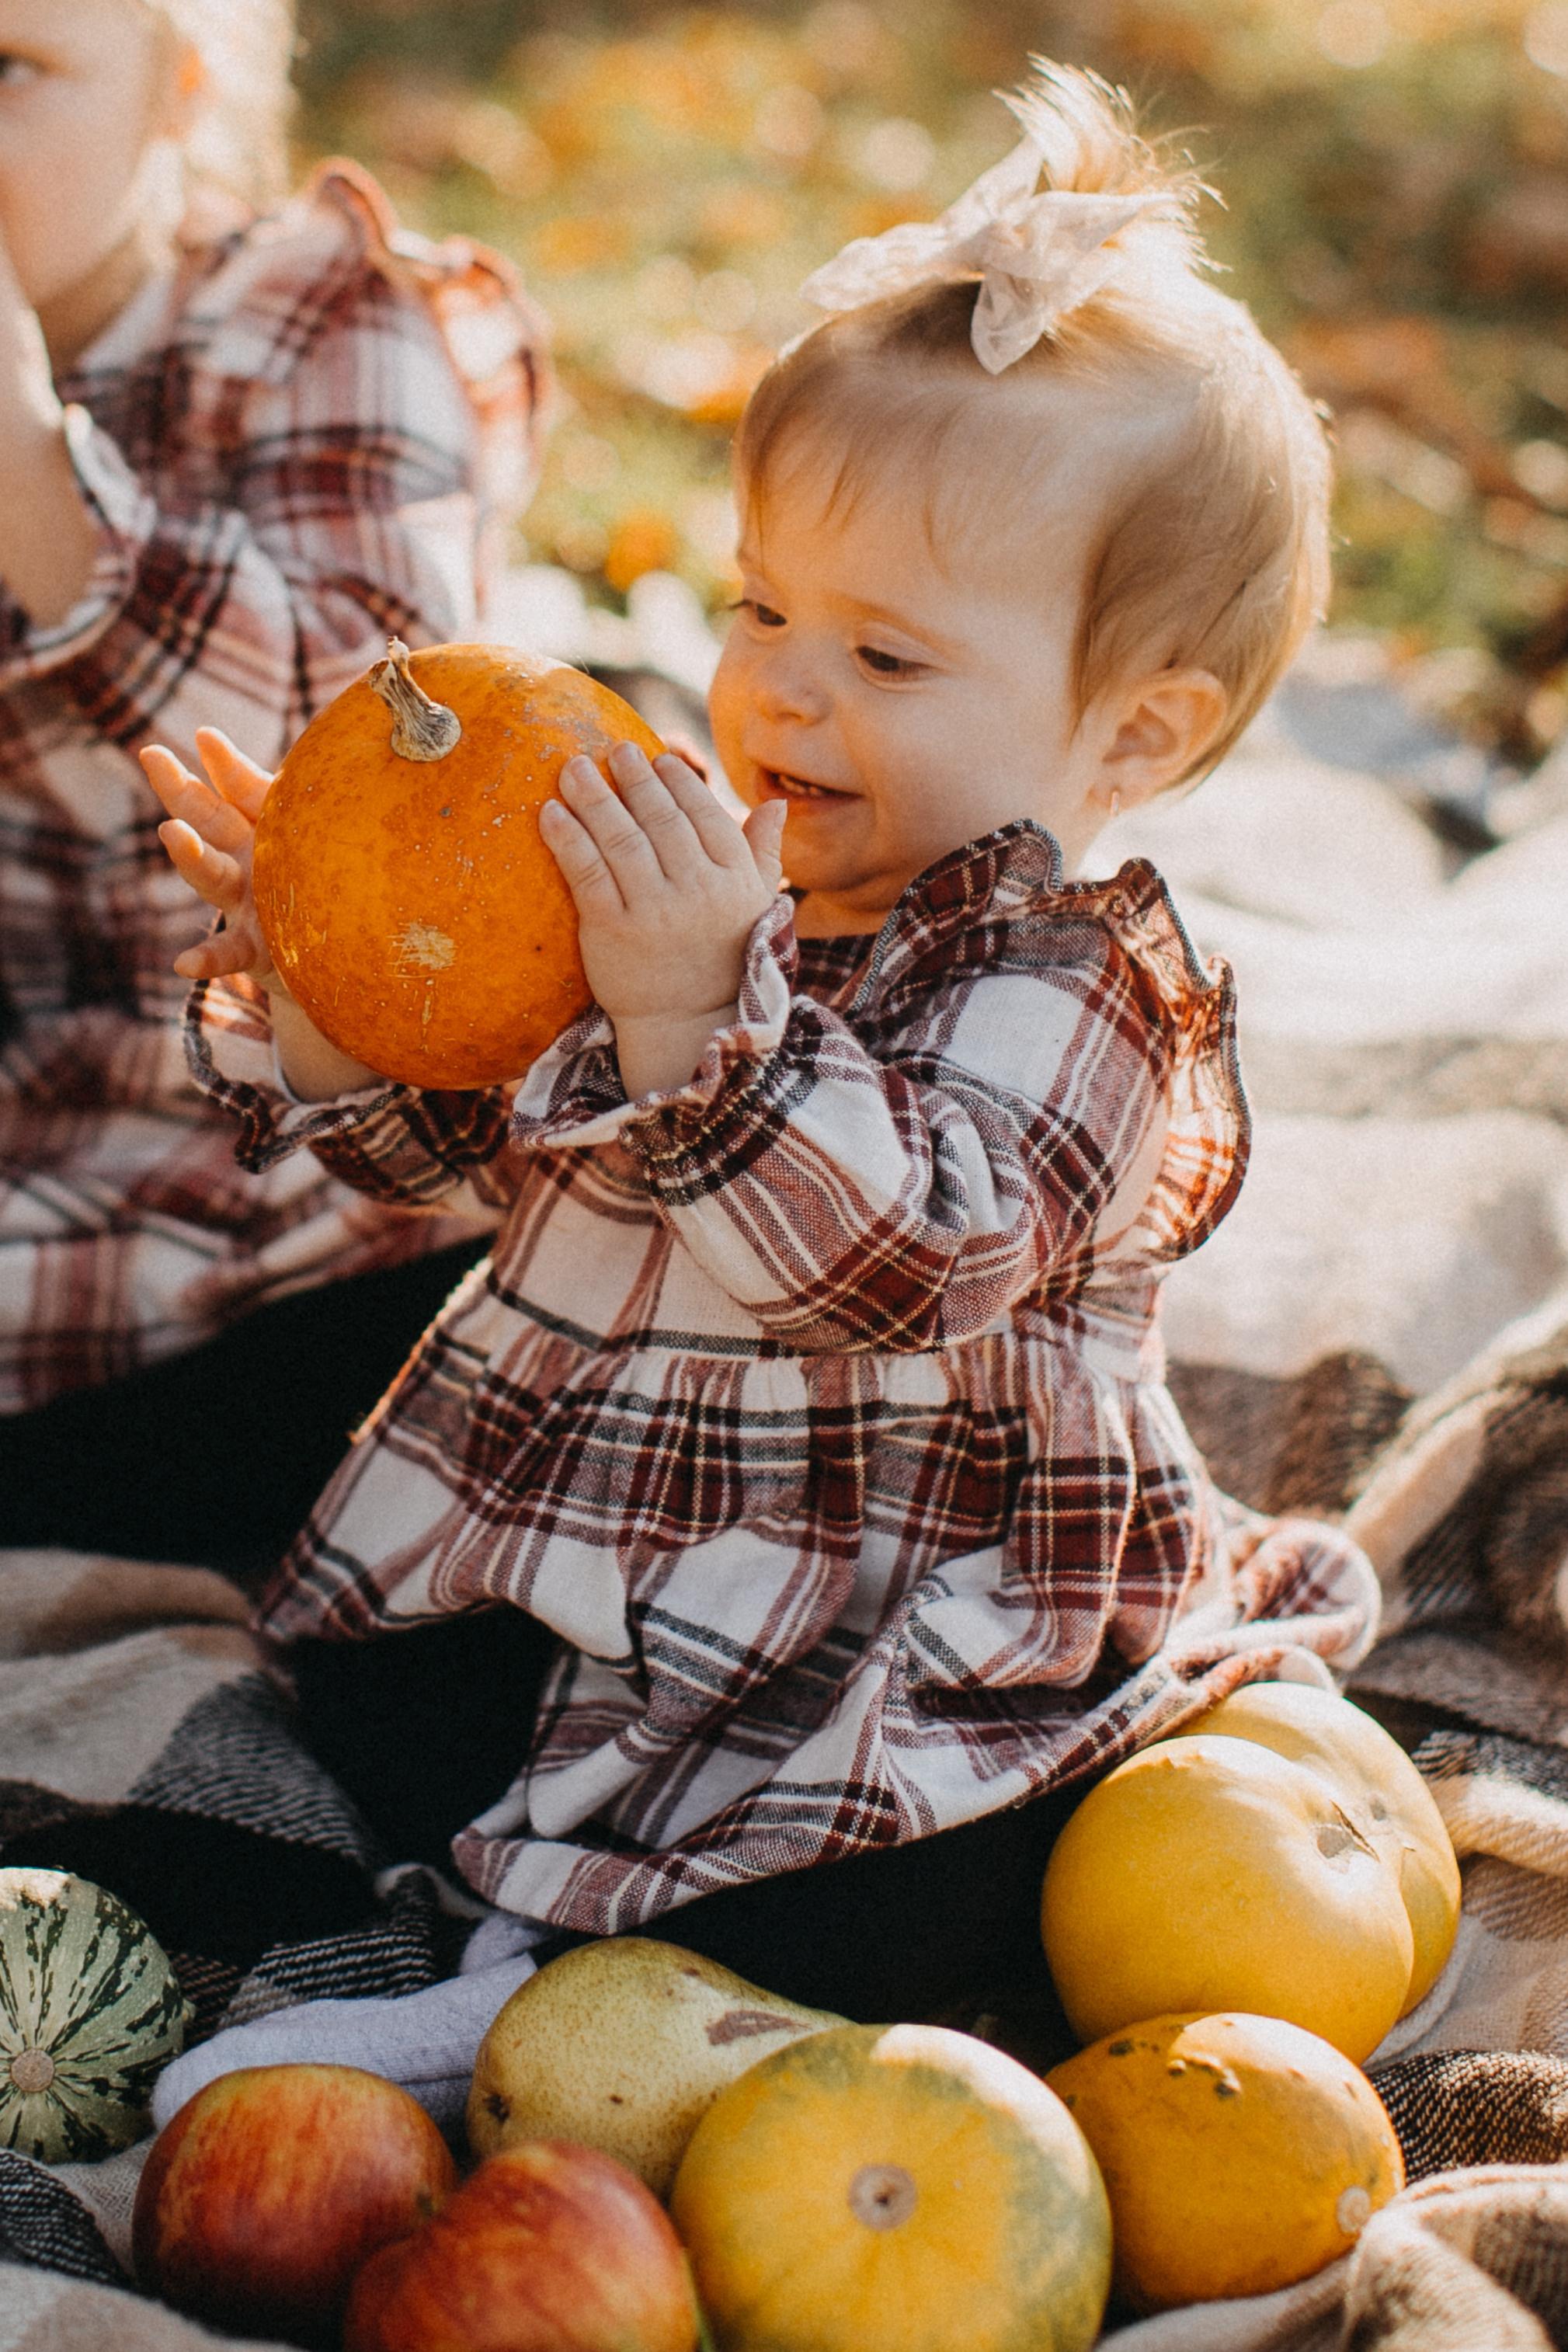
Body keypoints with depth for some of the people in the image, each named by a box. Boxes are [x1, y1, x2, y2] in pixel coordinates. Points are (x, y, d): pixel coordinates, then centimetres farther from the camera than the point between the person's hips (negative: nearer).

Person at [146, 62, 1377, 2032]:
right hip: (552, 1574, 7)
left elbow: (897, 1262, -35)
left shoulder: (1059, 994, -18)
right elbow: (430, 1121, 9)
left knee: (828, 1946, -22)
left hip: (912, 1649, -6)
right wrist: (313, 975, -12)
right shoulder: (679, 878, 2)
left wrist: (697, 1013, -44)